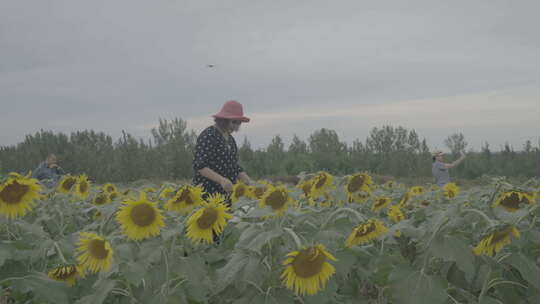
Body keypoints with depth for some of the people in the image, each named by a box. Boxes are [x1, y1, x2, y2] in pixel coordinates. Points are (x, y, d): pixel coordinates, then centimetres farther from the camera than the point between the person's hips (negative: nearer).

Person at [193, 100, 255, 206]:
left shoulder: (230, 139, 15)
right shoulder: (207, 136, -9)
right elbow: (199, 165, -16)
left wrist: (249, 182, 3)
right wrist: (221, 179, -26)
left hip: (227, 193, 7)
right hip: (207, 192, -7)